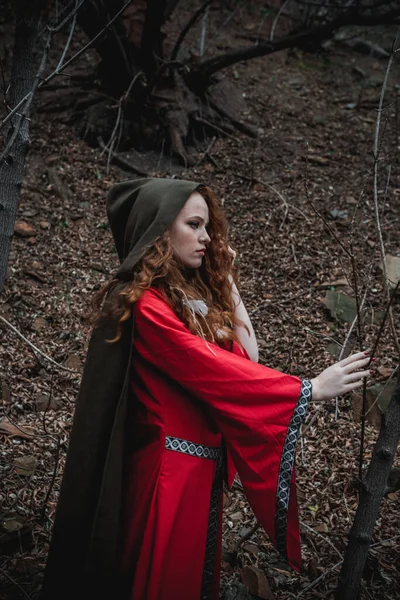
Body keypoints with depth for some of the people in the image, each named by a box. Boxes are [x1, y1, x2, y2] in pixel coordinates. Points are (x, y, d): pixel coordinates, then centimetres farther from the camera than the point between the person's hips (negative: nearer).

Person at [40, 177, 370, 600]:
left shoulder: (199, 296, 10)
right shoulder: (145, 305, -16)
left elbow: (243, 357, 5)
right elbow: (214, 370, -22)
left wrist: (225, 282, 5)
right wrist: (310, 389, -22)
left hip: (205, 468, 8)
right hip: (167, 469, -8)